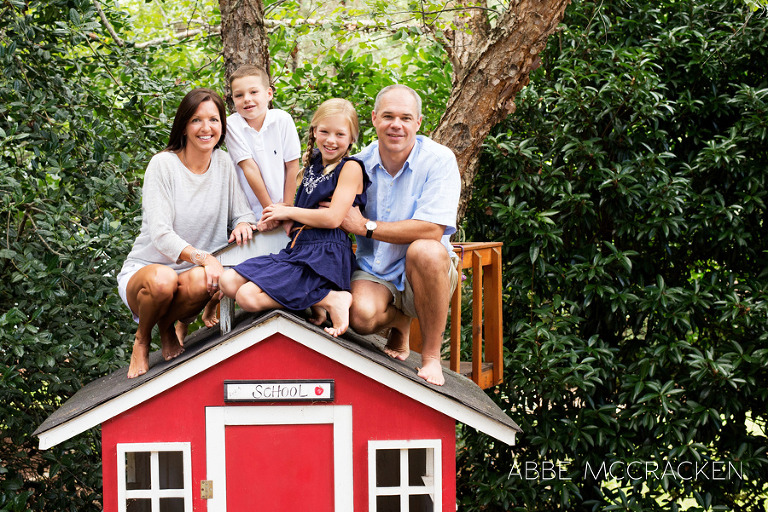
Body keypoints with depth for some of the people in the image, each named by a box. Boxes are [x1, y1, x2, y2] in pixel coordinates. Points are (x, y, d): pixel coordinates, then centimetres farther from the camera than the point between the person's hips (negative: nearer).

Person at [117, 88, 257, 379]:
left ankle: (168, 328, 0)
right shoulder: (164, 164, -12)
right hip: (144, 268, -3)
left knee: (200, 281, -35)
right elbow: (160, 235, -20)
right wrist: (204, 258, -36)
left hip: (192, 271, 3)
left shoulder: (223, 164, 2)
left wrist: (243, 224, -19)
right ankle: (142, 339, -5)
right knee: (163, 279, -39)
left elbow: (242, 213, 8)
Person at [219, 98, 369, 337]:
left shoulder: (350, 168, -6)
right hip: (297, 249, 9)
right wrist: (277, 218, 7)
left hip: (325, 255, -9)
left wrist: (287, 212, -4)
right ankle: (312, 300, -4)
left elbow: (333, 218, -17)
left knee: (248, 297, -22)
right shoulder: (313, 164, 18)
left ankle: (329, 299, -13)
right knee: (229, 282, -3)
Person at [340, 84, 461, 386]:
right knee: (360, 316, -32)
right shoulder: (360, 163, 0)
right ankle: (399, 322, 10)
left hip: (422, 273, -2)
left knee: (426, 250, -38)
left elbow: (432, 230, -23)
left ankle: (431, 356, -20)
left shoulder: (439, 160, -12)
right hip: (374, 272, 2)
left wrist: (366, 226, -19)